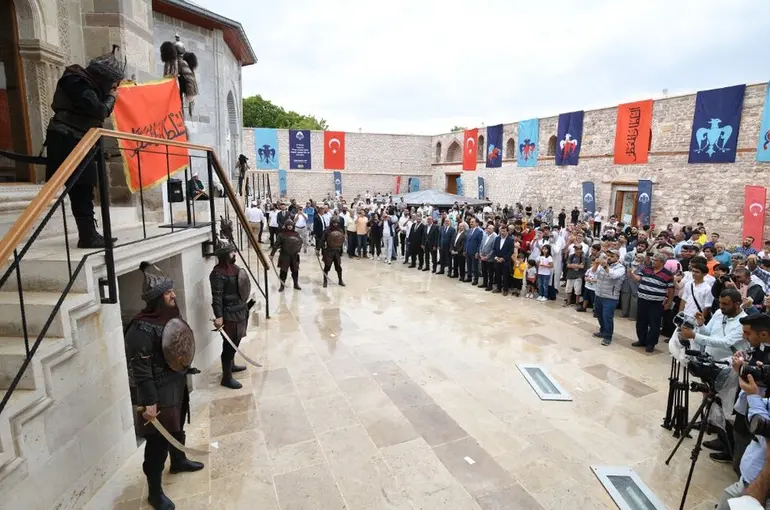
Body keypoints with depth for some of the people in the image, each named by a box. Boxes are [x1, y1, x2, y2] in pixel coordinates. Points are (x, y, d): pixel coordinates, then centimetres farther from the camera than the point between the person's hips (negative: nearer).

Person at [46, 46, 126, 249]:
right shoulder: (79, 84, -13)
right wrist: (111, 98, -4)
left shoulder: (87, 84, 17)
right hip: (67, 142, -10)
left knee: (83, 190, 8)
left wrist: (108, 96, 4)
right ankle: (88, 236, -11)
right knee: (81, 191, -12)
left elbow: (98, 114, 16)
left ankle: (89, 234, 12)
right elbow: (100, 111, -22)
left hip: (78, 143, 10)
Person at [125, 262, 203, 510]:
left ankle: (178, 461, 52)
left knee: (177, 428, 27)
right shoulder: (142, 328, -25)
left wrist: (186, 370, 21)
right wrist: (149, 402, -24)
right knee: (158, 441, 4)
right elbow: (140, 368, -25)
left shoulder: (171, 316, 1)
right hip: (158, 392, -8)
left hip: (177, 385, 8)